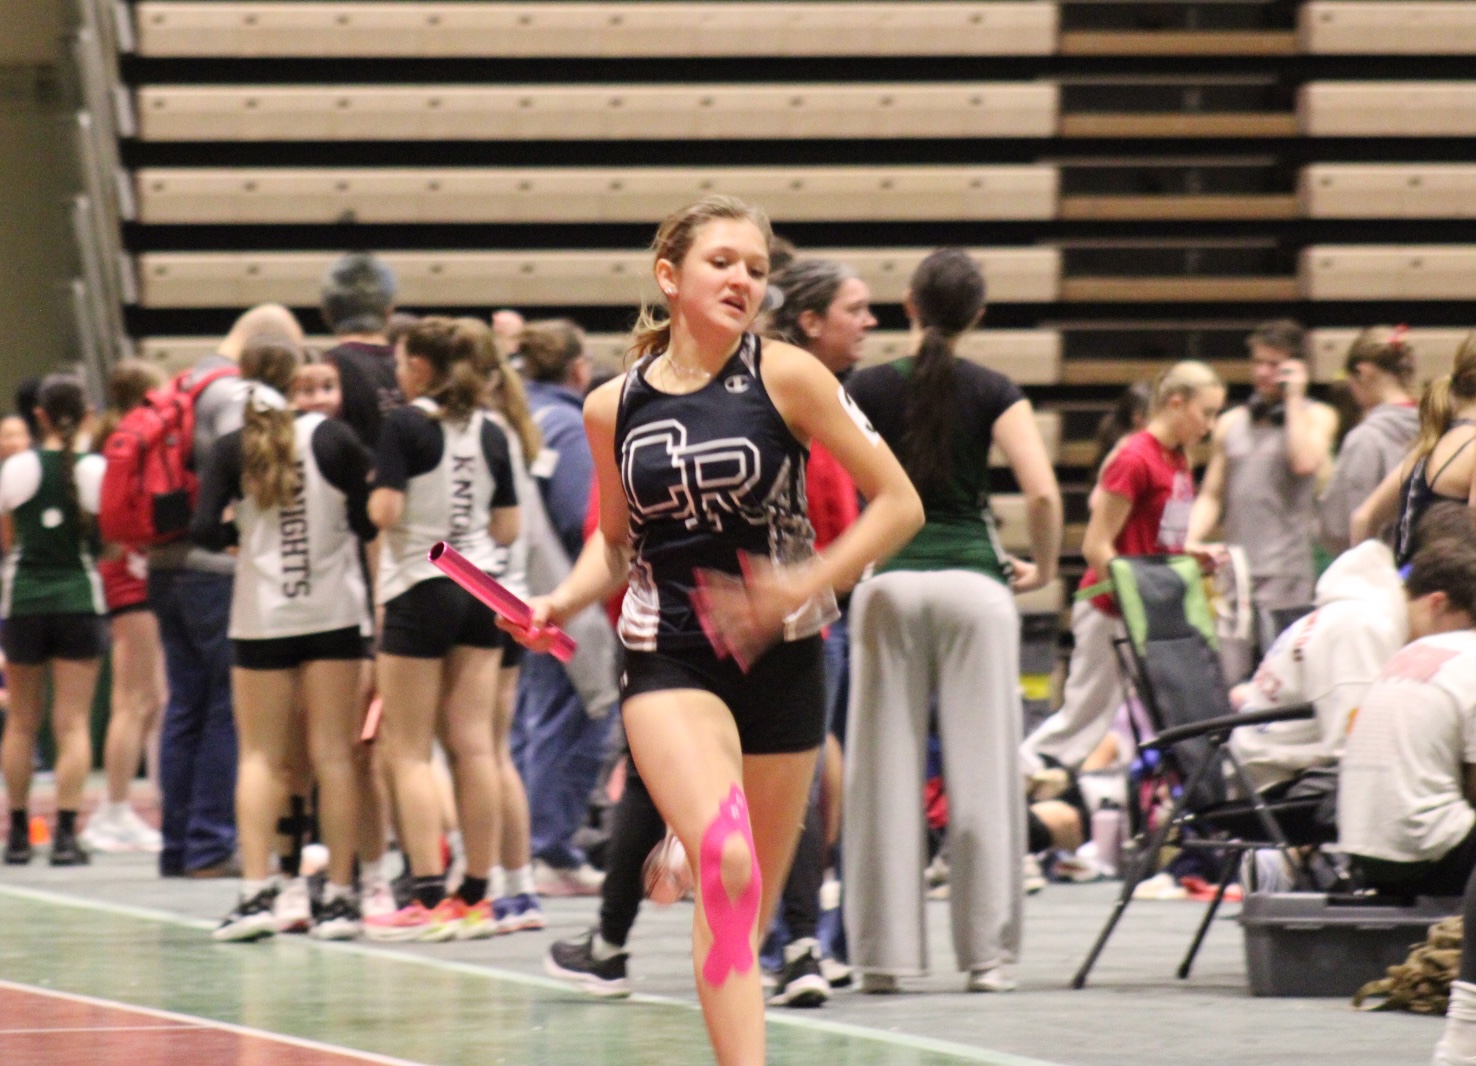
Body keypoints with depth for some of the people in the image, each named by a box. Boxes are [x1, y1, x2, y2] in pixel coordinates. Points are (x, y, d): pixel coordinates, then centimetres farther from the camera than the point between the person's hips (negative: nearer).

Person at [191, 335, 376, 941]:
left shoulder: (231, 451, -4)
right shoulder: (333, 439, -5)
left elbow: (205, 531, -12)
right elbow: (367, 522, -5)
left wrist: (240, 534, 9)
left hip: (261, 618, 0)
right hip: (334, 612, 0)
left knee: (261, 756, 7)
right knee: (333, 755, 3)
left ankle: (256, 891, -4)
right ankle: (339, 896, 2)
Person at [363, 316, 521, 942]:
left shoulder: (406, 424, -10)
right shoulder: (489, 432, 7)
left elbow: (385, 511, -18)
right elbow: (507, 529, 7)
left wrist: (375, 492, 3)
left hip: (420, 589, -6)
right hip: (480, 590, 6)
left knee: (408, 751, -1)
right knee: (473, 744, 6)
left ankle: (429, 899, -9)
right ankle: (476, 896, 7)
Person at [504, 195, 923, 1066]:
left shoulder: (784, 376, -5)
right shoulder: (612, 408, 2)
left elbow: (899, 503, -4)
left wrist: (803, 586, -14)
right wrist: (565, 601, -1)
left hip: (781, 658, 1)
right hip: (669, 659, -1)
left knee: (751, 904, 9)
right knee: (726, 864, -24)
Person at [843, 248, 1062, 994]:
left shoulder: (867, 389, 4)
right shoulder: (992, 392, 1)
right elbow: (1042, 493, -9)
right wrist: (1043, 568, 7)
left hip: (888, 582, 1)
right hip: (972, 578, -1)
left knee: (885, 766, 5)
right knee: (981, 766, 2)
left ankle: (884, 951, 4)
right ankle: (986, 952, 1)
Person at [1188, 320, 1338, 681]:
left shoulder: (1317, 416, 8)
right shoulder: (1231, 423, 19)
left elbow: (1305, 462, -13)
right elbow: (1211, 496, 18)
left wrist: (1293, 398, -5)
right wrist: (1192, 540, 0)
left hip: (1285, 568, -4)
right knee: (1225, 678, -4)